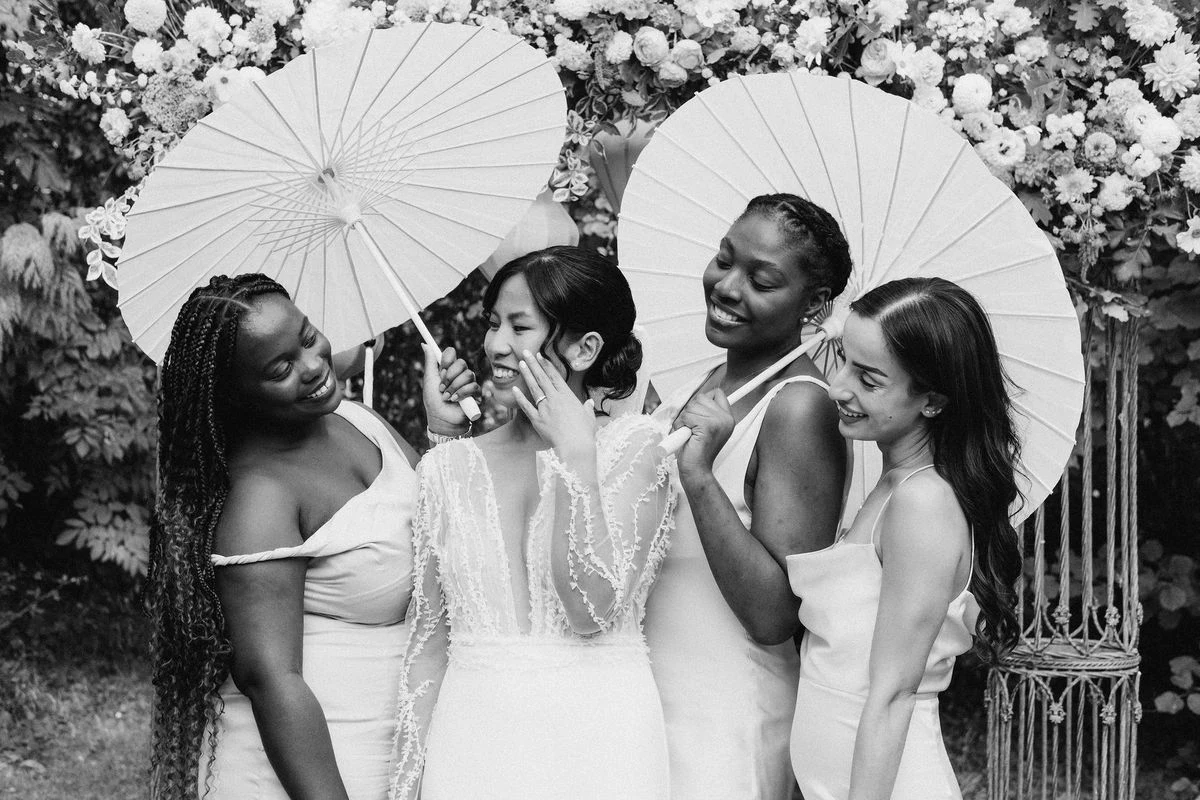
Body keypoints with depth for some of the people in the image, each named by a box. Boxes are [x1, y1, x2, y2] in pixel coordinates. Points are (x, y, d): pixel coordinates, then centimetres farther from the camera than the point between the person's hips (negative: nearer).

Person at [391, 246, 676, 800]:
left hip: (595, 739, -3)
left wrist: (574, 453, -12)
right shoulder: (449, 468, 7)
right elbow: (430, 639, 8)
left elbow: (593, 609, -14)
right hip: (473, 737, 3)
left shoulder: (634, 444, -2)